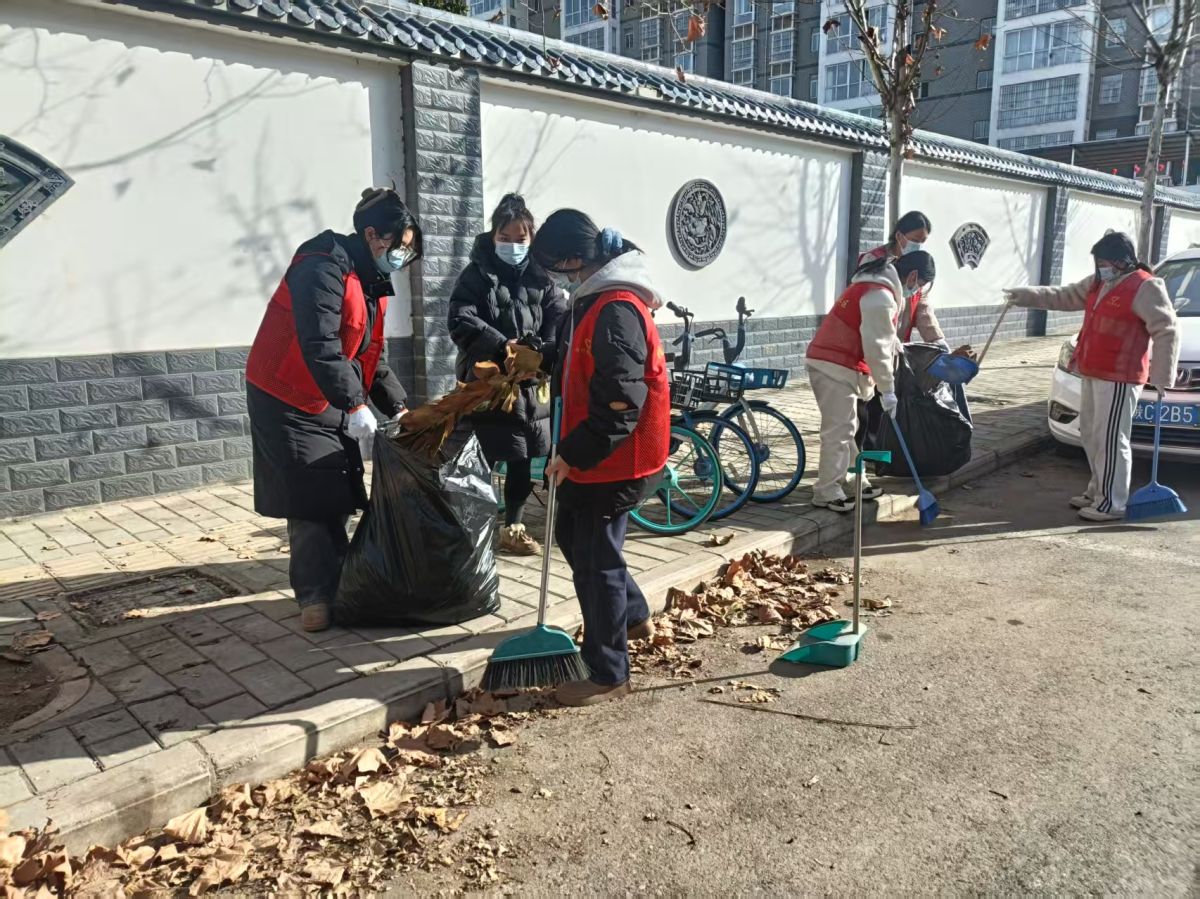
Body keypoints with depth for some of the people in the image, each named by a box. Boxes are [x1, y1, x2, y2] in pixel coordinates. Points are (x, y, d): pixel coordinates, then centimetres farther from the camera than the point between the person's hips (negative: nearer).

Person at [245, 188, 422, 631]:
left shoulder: (372, 282, 10)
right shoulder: (323, 268, -21)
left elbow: (371, 355, 13)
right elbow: (320, 346, -30)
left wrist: (397, 408, 6)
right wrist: (356, 404, -30)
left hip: (335, 403, 9)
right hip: (289, 402, -9)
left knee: (339, 495, 10)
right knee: (311, 499, -6)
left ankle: (333, 584, 21)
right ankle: (315, 595, 4)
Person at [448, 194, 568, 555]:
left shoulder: (541, 276, 7)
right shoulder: (476, 275, -1)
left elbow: (560, 320, -4)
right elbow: (461, 321, -14)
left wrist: (541, 353, -23)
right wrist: (502, 344, -27)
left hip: (530, 383, 4)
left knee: (524, 461, 12)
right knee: (481, 463, -3)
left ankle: (513, 528, 29)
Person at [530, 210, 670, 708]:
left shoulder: (616, 311, -23)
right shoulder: (595, 298, 11)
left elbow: (619, 404, -27)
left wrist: (572, 454, -20)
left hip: (613, 461, -11)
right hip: (592, 455, 11)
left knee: (596, 560, -1)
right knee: (573, 535, 23)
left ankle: (609, 675, 14)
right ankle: (634, 616, 41)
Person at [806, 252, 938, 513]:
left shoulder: (875, 286, 19)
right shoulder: (880, 295, -16)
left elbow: (881, 338, 22)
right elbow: (877, 347, -19)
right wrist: (887, 389, -12)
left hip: (830, 362, 11)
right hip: (835, 367, -11)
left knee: (846, 428, 17)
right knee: (839, 431, -6)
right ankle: (827, 493, -1)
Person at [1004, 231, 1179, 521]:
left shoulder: (1145, 287, -12)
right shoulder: (1099, 283, 14)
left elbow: (1167, 331, -14)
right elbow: (1064, 297, 25)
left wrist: (1162, 376, -17)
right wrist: (1025, 296, 18)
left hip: (1119, 378, -9)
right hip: (1092, 373, 9)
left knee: (1110, 439, -7)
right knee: (1091, 433, 16)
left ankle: (1112, 503, -1)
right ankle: (1098, 490, 29)